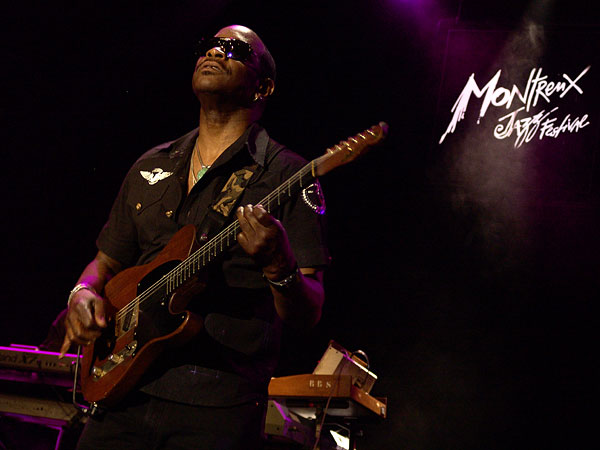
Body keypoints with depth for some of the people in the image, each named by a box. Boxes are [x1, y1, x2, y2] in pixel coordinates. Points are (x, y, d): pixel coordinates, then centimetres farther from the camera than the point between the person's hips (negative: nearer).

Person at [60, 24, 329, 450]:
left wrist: (279, 267, -29)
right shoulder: (151, 166, 15)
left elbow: (308, 313, -8)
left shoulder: (285, 174, -3)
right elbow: (108, 261, 23)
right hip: (127, 389, 5)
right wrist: (85, 292, 1)